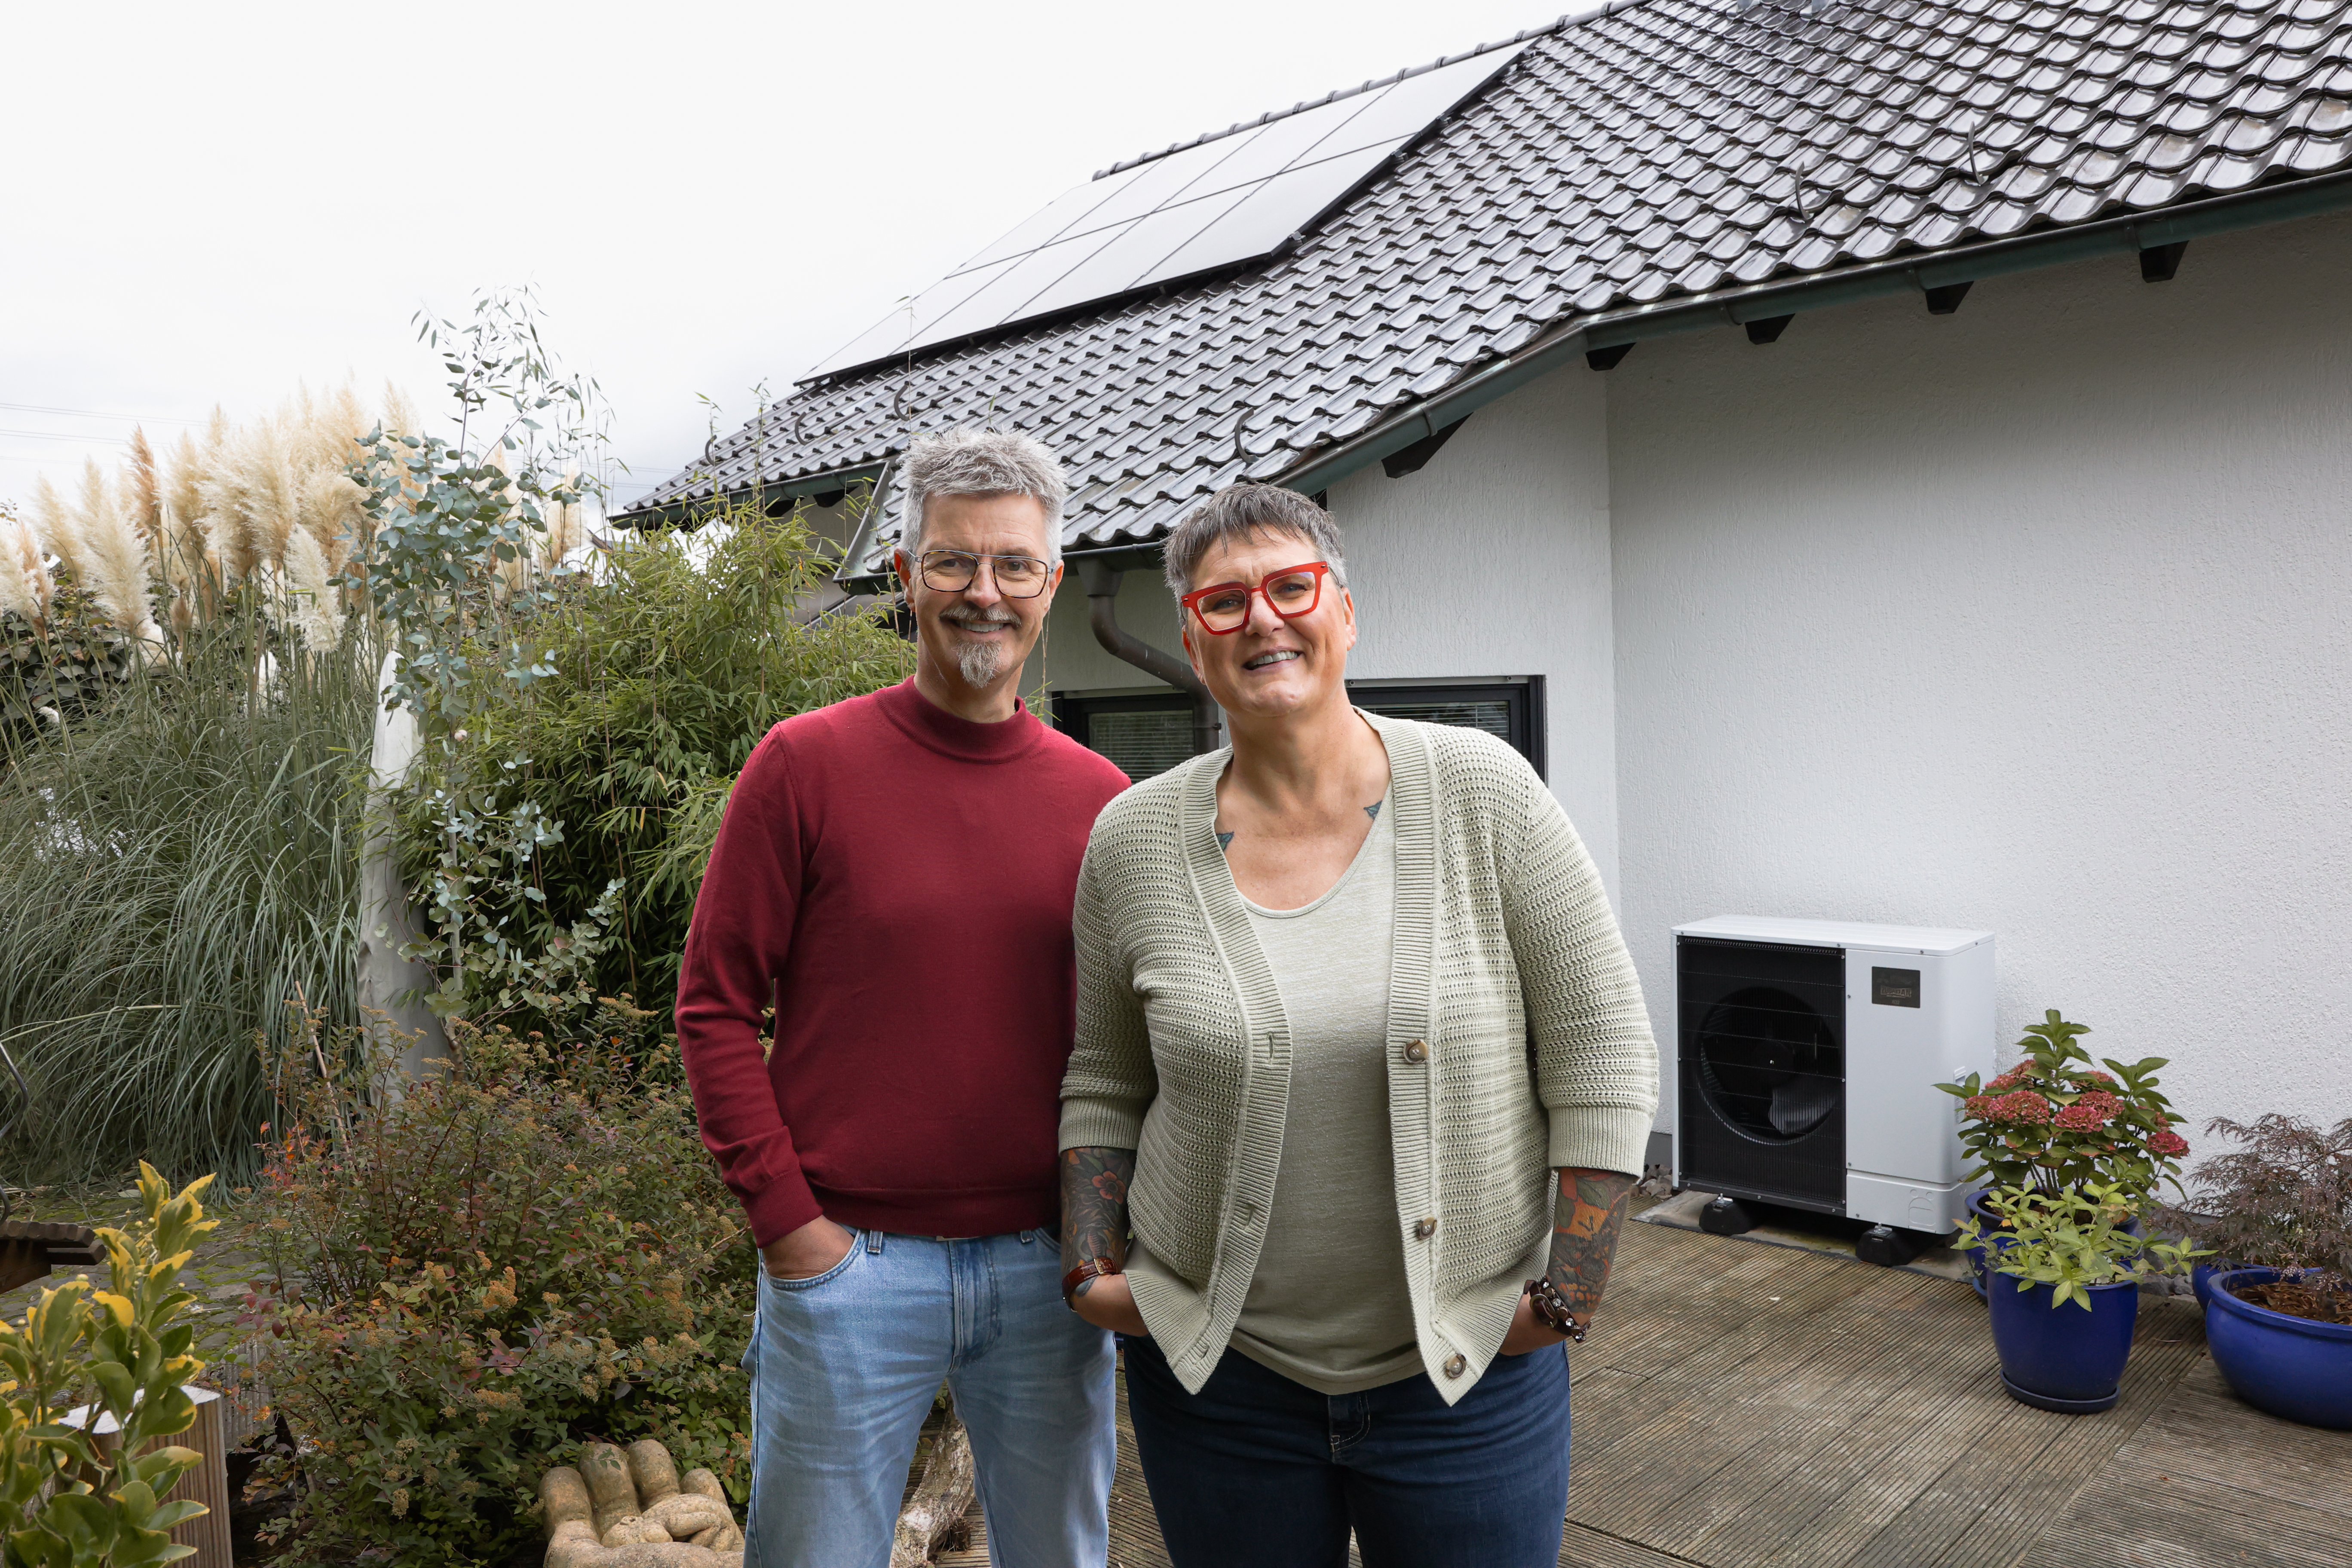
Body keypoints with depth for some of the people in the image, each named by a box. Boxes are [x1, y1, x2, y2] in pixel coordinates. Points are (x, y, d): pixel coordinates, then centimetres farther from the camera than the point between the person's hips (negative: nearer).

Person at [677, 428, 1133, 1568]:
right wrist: (786, 1218, -8)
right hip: (850, 1263, -3)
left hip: (1048, 1268, 3)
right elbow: (716, 1004, -4)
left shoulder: (1101, 799, 2)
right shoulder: (806, 764, -6)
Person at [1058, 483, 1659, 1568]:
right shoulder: (1133, 839, -4)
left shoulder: (1482, 794, -9)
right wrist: (1093, 1271, -1)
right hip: (1216, 1366, 1)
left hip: (1471, 1365, -1)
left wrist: (1566, 1297, -7)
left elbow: (1603, 1053, -6)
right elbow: (1102, 1087, 7)